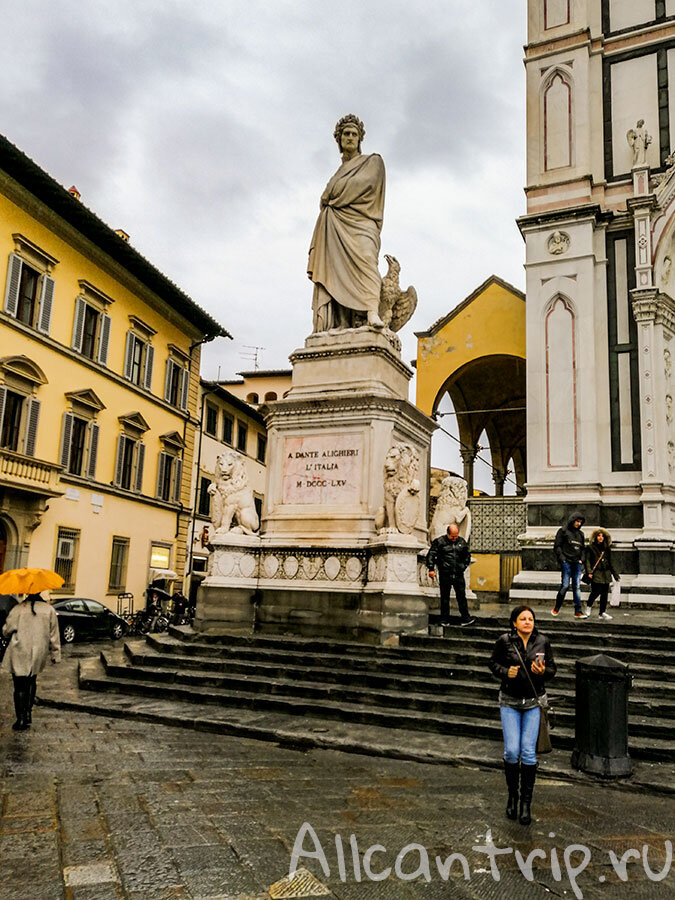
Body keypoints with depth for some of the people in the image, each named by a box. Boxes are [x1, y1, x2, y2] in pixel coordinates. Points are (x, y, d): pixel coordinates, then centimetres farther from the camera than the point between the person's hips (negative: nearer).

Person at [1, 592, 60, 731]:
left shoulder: (18, 609, -8)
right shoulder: (49, 610, -2)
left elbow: (6, 631, 3)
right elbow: (54, 636, 1)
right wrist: (55, 654, 10)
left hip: (19, 656, -2)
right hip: (38, 656, 2)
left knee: (20, 687, 4)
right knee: (31, 683, 22)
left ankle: (21, 720, 2)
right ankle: (28, 713, 24)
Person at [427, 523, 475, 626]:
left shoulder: (462, 542, 9)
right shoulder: (439, 542, -2)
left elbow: (467, 555, 24)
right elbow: (431, 555, -4)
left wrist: (464, 566, 15)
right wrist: (431, 569, -11)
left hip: (458, 574, 3)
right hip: (445, 574, -3)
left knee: (461, 596, 2)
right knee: (445, 597, 4)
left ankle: (465, 618, 6)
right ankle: (444, 619, 12)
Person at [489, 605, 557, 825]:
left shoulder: (543, 641, -3)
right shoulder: (504, 641, -7)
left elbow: (552, 669, 5)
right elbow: (493, 663, 5)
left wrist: (543, 671, -17)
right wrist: (505, 672, -15)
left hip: (534, 701, 1)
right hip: (509, 701, -1)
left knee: (528, 751, -2)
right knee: (512, 750, -4)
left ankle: (526, 802, 12)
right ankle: (512, 795, 20)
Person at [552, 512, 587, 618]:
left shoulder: (580, 534, 18)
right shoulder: (563, 531, 2)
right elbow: (557, 546, -2)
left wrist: (581, 558, 9)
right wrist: (562, 558, -11)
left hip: (577, 563, 5)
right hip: (566, 562, -5)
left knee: (577, 586, 2)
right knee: (565, 585, -8)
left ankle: (578, 611, 2)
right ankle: (556, 608, 9)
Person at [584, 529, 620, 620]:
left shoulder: (607, 548, 16)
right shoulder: (590, 548, 2)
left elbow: (610, 563, 21)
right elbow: (587, 560, -5)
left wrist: (615, 575, 20)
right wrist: (589, 572, -18)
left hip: (606, 574, 5)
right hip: (596, 573, -5)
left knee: (605, 594, 2)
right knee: (596, 592, -11)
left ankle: (602, 612, 10)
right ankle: (589, 606, 16)